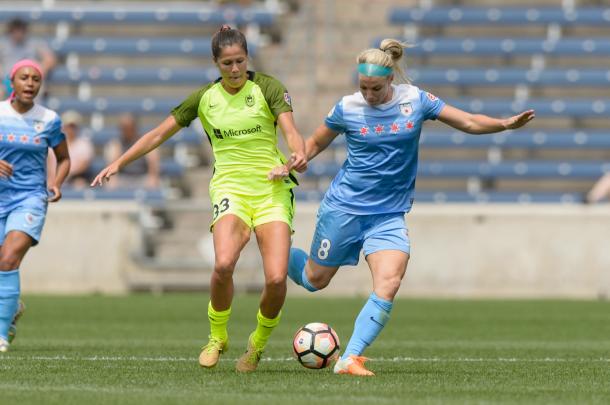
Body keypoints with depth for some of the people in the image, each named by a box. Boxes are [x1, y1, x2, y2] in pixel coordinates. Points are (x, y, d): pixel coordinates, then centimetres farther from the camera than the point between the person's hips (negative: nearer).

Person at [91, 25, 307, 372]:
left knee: (276, 278, -17)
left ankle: (259, 342, 13)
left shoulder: (268, 87, 0)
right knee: (223, 264, -27)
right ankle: (217, 337, -1)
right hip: (230, 188, 1)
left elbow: (290, 129, -13)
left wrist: (298, 155, -35)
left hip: (272, 189, -1)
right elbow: (159, 134, 15)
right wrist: (118, 164, 11)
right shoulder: (205, 98, 7)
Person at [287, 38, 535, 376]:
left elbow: (468, 122, 0)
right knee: (315, 281, 10)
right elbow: (315, 143, 7)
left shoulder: (415, 100, -4)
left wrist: (506, 124, -16)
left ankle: (350, 359, -17)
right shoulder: (347, 108, -7)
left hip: (389, 214, 1)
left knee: (389, 284, -19)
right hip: (343, 206, -1)